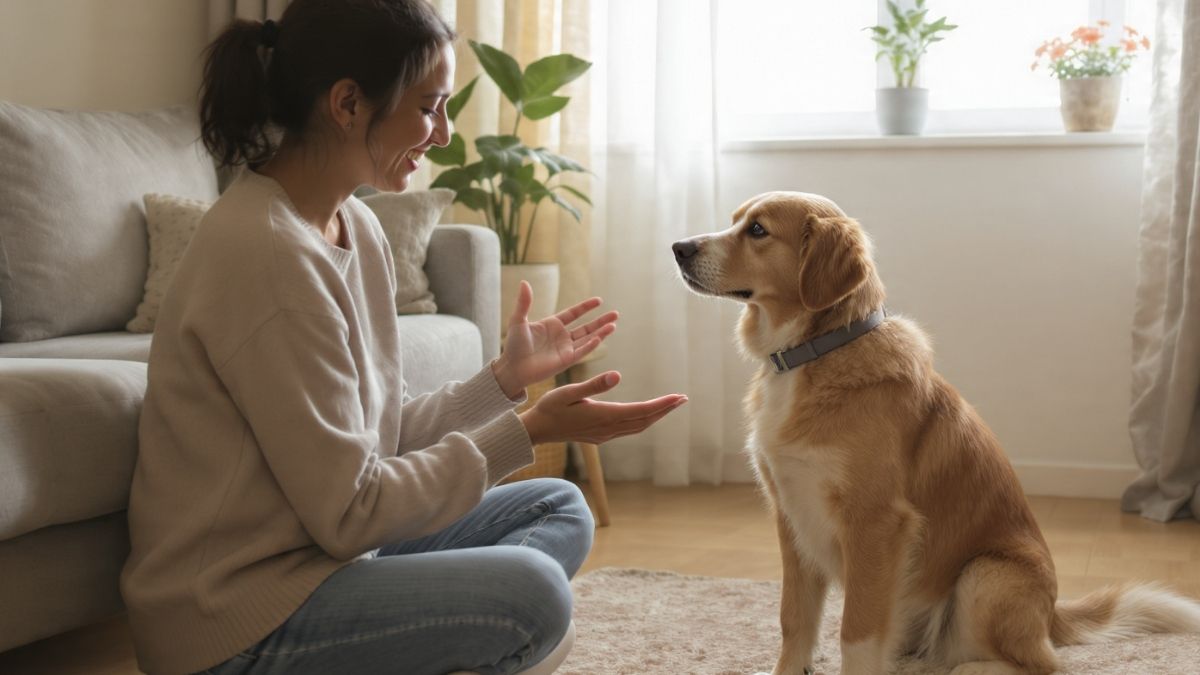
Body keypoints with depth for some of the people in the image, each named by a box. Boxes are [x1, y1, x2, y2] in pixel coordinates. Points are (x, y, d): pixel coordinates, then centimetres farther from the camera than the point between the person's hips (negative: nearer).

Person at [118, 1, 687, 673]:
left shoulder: (355, 226, 6)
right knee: (531, 592, -24)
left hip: (318, 545, 10)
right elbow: (351, 512, -20)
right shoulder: (267, 252, -22)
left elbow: (382, 436, 8)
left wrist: (506, 378, 7)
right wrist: (529, 431, -17)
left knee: (560, 509, 11)